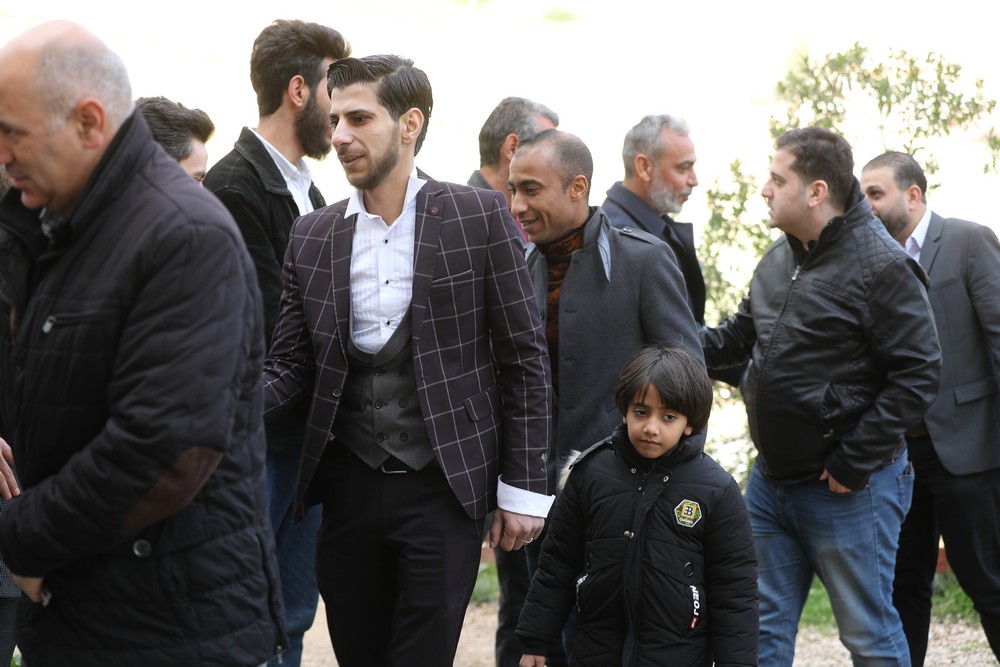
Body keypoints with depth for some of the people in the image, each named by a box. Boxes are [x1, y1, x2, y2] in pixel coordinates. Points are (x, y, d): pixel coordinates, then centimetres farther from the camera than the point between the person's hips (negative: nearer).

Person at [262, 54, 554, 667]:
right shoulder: (312, 236, 7)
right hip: (349, 487, 4)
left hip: (444, 486, -3)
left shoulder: (479, 216, -3)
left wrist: (524, 485, -3)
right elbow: (289, 366, 7)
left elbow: (525, 358, -1)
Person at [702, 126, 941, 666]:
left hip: (846, 488, -8)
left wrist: (853, 463, -19)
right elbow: (739, 335, 24)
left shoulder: (880, 266, -16)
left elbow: (919, 373, -19)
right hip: (769, 481, 8)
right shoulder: (778, 260, 9)